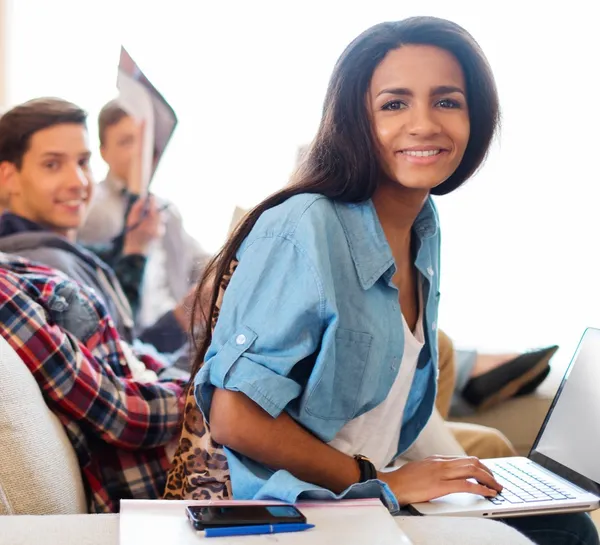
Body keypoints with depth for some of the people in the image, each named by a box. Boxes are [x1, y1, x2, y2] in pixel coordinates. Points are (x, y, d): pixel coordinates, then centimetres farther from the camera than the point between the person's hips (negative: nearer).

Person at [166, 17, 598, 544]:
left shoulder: (424, 231, 5)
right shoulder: (303, 229, -20)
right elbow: (235, 418, -22)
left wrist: (400, 475, 3)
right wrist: (380, 482, -13)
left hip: (374, 496, 8)